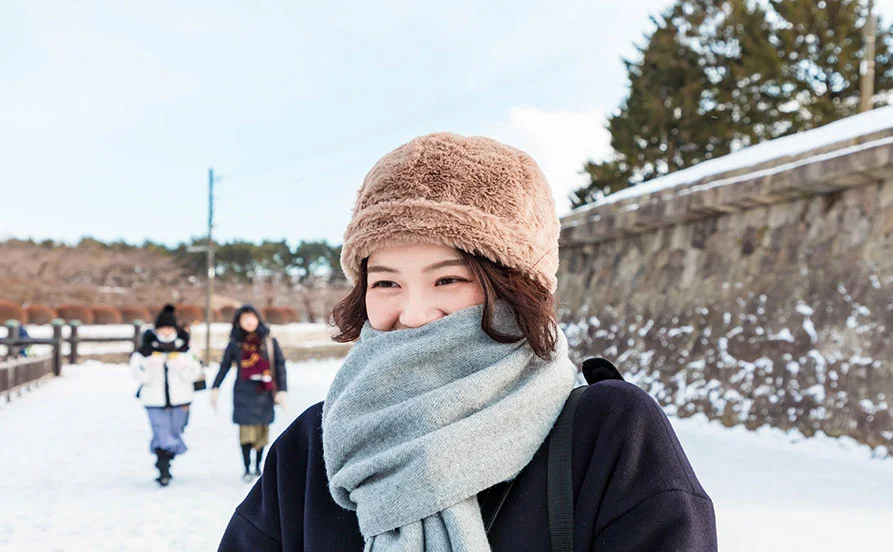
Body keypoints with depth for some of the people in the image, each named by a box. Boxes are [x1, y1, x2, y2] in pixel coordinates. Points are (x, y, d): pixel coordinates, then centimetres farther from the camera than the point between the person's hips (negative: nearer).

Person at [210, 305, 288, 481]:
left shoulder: (269, 342, 4)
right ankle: (247, 469, 2)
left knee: (262, 430, 4)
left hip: (264, 392, 1)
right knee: (246, 430, -6)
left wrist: (282, 390, 1)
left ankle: (258, 466, 19)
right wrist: (215, 389, 11)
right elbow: (224, 366, 13)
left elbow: (280, 366, 6)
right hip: (243, 392, -1)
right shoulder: (235, 344, 5)